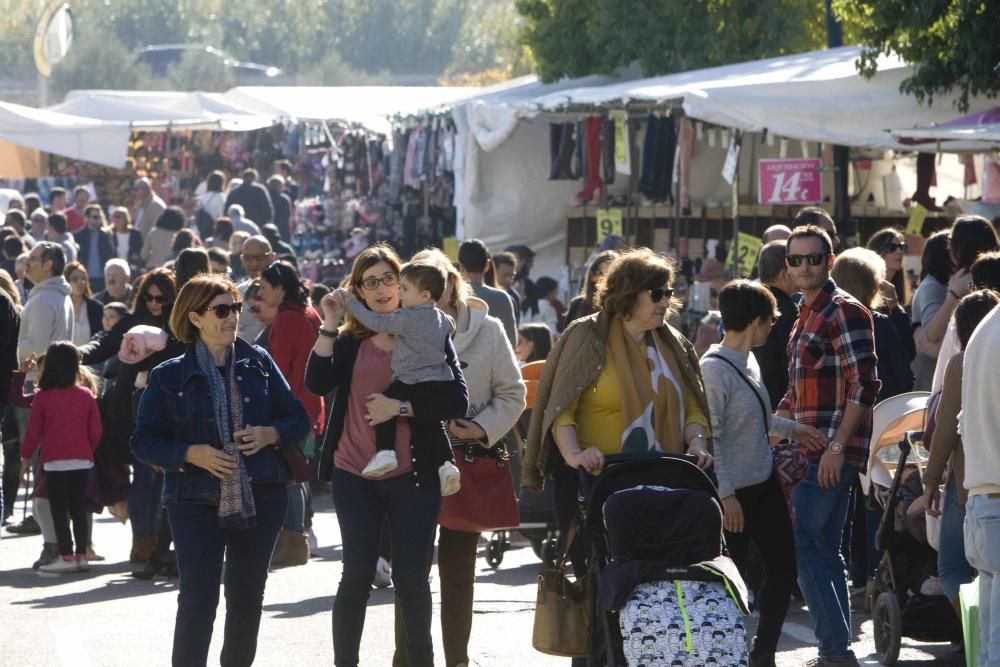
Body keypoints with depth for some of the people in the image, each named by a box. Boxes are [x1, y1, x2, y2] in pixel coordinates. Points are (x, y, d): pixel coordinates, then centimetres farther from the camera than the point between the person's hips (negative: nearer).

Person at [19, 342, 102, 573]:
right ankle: (81, 555, 10)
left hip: (54, 461, -3)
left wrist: (26, 457, 8)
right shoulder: (86, 396, -1)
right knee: (78, 507, 10)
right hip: (81, 459, 3)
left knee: (59, 509, 1)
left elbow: (33, 431, -4)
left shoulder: (42, 397, -8)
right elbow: (96, 432, 2)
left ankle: (67, 556, -3)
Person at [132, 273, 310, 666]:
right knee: (198, 598, -9)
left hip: (260, 497, 3)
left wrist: (270, 434, -12)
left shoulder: (258, 363, 5)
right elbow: (143, 441, -1)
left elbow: (298, 419, 9)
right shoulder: (170, 376, -2)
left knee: (247, 597, 11)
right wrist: (191, 454, -16)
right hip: (196, 501, -3)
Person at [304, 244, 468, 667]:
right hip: (355, 475, 2)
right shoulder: (348, 341, 7)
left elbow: (457, 400, -8)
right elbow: (317, 384, -10)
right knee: (357, 572, 2)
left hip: (411, 475, -2)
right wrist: (329, 326, -13)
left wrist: (400, 406, -15)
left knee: (410, 576, 2)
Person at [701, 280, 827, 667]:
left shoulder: (749, 361, 8)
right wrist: (726, 496, -23)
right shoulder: (714, 369, -20)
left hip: (765, 483, 9)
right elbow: (709, 439, -22)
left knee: (783, 569, 12)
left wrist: (790, 429, 21)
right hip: (735, 492, -9)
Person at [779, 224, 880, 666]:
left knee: (801, 545, -13)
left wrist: (836, 447, -21)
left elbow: (865, 385, -18)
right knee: (824, 550, 11)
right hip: (811, 452, 10)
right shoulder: (807, 315, 19)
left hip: (832, 453, -10)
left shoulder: (844, 312, -11)